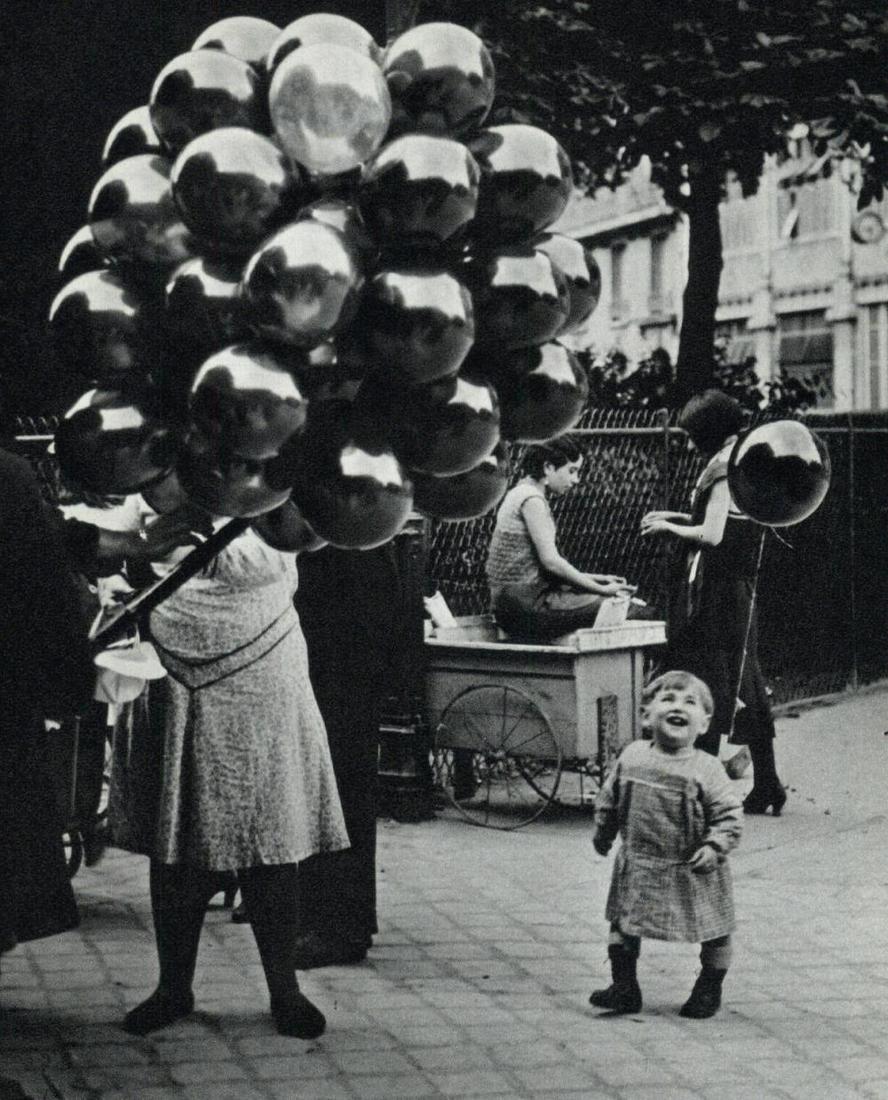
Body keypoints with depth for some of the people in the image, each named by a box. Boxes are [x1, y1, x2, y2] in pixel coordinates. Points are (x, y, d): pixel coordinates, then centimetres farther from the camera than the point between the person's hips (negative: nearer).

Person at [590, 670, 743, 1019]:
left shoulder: (705, 770, -14)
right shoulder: (631, 757, -3)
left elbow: (730, 813, -12)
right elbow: (609, 798, 11)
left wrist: (715, 846, -24)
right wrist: (603, 833, 16)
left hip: (692, 871, -3)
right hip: (639, 866, 3)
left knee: (714, 931, 8)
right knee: (623, 924, 11)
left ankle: (709, 991, 29)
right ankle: (624, 987, 25)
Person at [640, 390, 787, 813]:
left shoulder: (724, 469, -15)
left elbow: (712, 535, -20)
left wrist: (667, 527, -6)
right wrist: (679, 517, 17)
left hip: (714, 593, -9)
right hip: (739, 591, 9)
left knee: (705, 685, -4)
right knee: (745, 685, 12)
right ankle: (766, 785, 16)